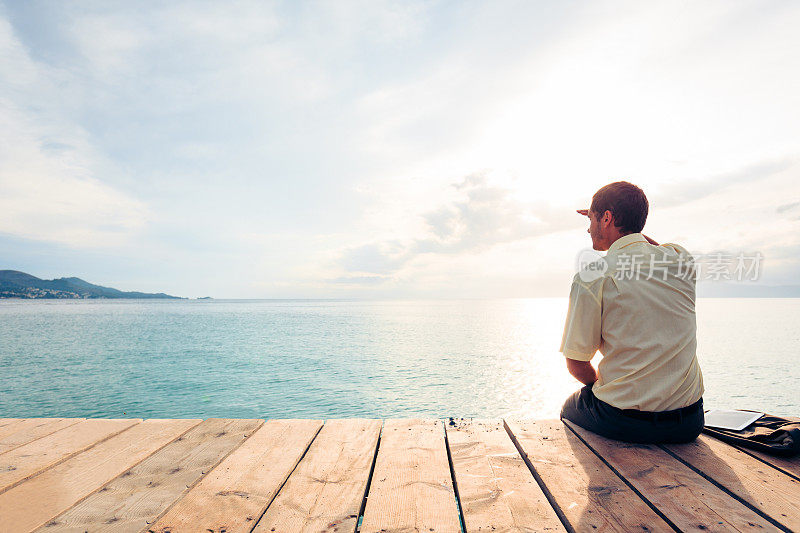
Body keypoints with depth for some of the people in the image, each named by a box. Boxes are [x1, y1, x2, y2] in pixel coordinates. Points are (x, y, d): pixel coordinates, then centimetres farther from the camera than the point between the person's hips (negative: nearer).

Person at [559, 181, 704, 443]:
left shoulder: (592, 276, -17)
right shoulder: (680, 258, -2)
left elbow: (576, 364, -11)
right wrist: (627, 223, 21)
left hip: (623, 422, -5)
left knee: (569, 408, 28)